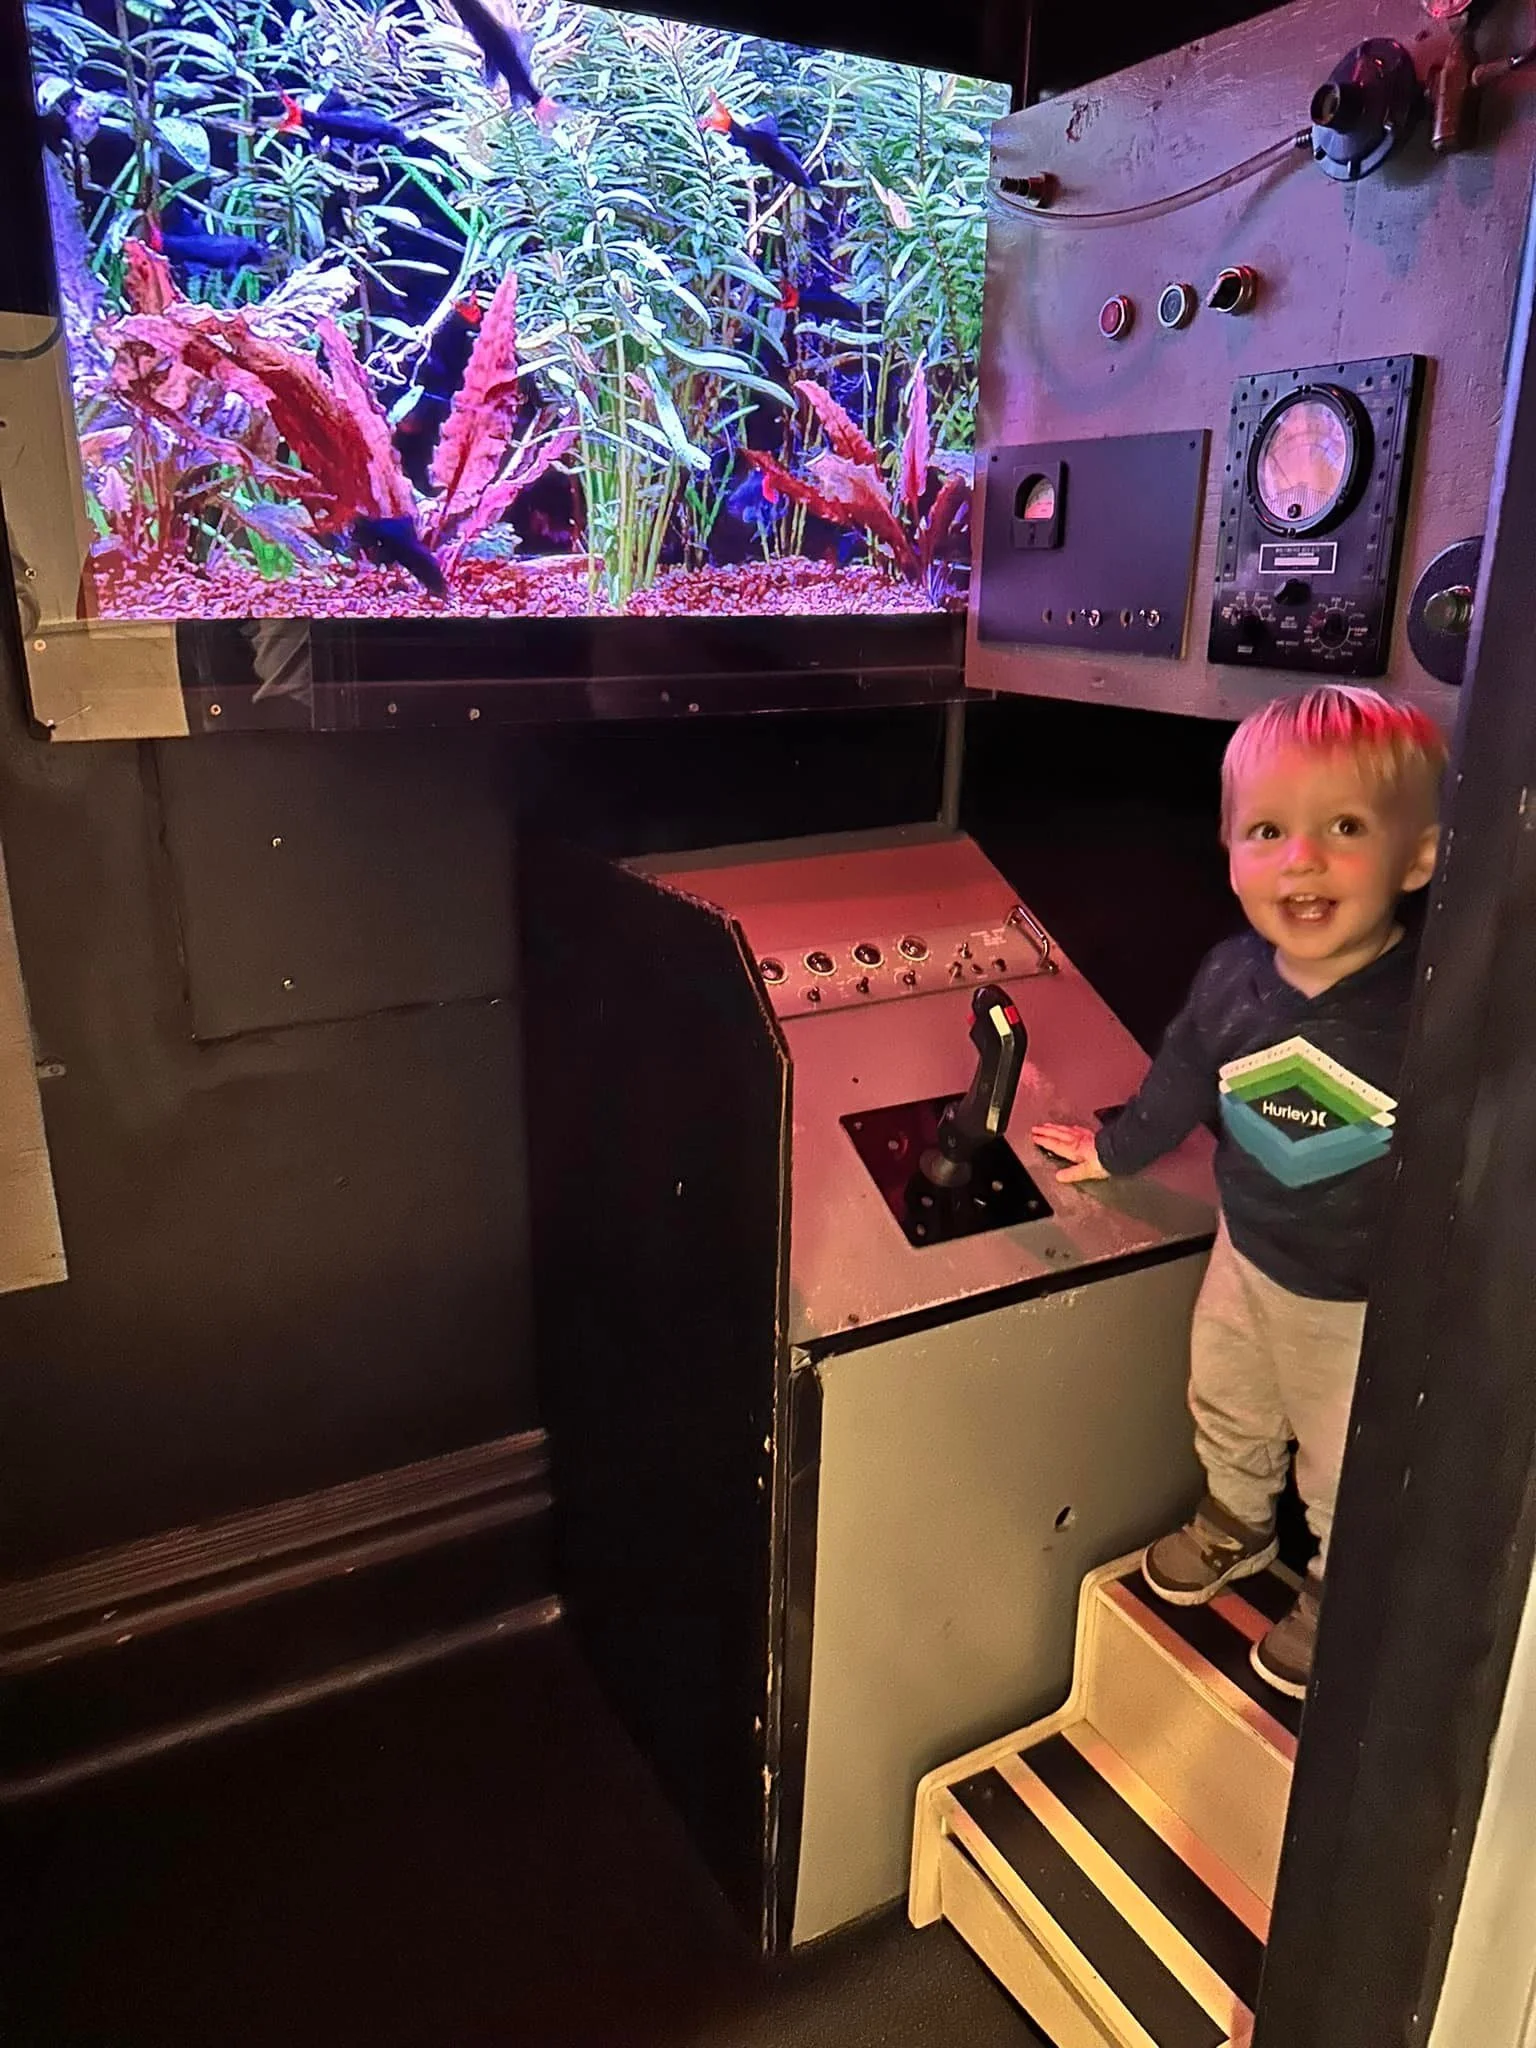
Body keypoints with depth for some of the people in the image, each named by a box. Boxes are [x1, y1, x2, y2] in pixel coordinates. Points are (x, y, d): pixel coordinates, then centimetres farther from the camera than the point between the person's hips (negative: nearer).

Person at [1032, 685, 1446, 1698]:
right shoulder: (1232, 979, -16)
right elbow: (1180, 1081, 4)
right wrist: (1117, 1149, 19)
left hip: (1370, 1299, -4)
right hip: (1248, 1254, 5)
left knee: (1346, 1474, 19)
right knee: (1226, 1411, 29)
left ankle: (1337, 1590, 50)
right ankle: (1236, 1523, 60)